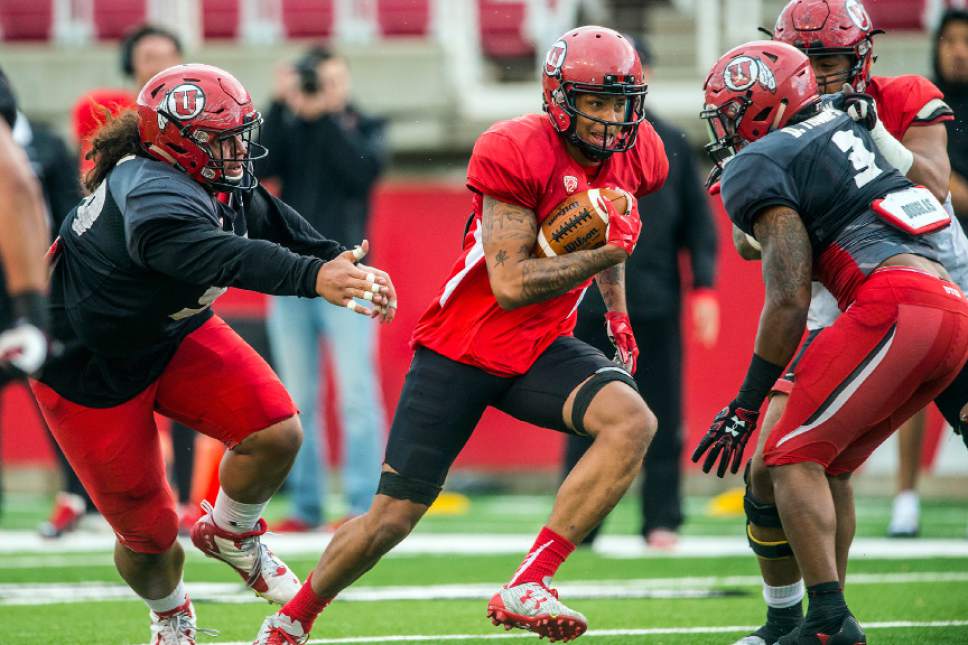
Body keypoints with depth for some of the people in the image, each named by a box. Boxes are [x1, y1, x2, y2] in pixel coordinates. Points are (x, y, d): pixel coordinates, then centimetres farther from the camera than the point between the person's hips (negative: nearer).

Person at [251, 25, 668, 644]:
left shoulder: (636, 156, -1)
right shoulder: (517, 153, -22)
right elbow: (511, 284, -26)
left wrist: (618, 315, 21)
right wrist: (608, 250, -27)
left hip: (541, 349, 5)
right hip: (461, 352, -5)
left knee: (633, 422, -26)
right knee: (392, 519, -2)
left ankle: (526, 589, -25)